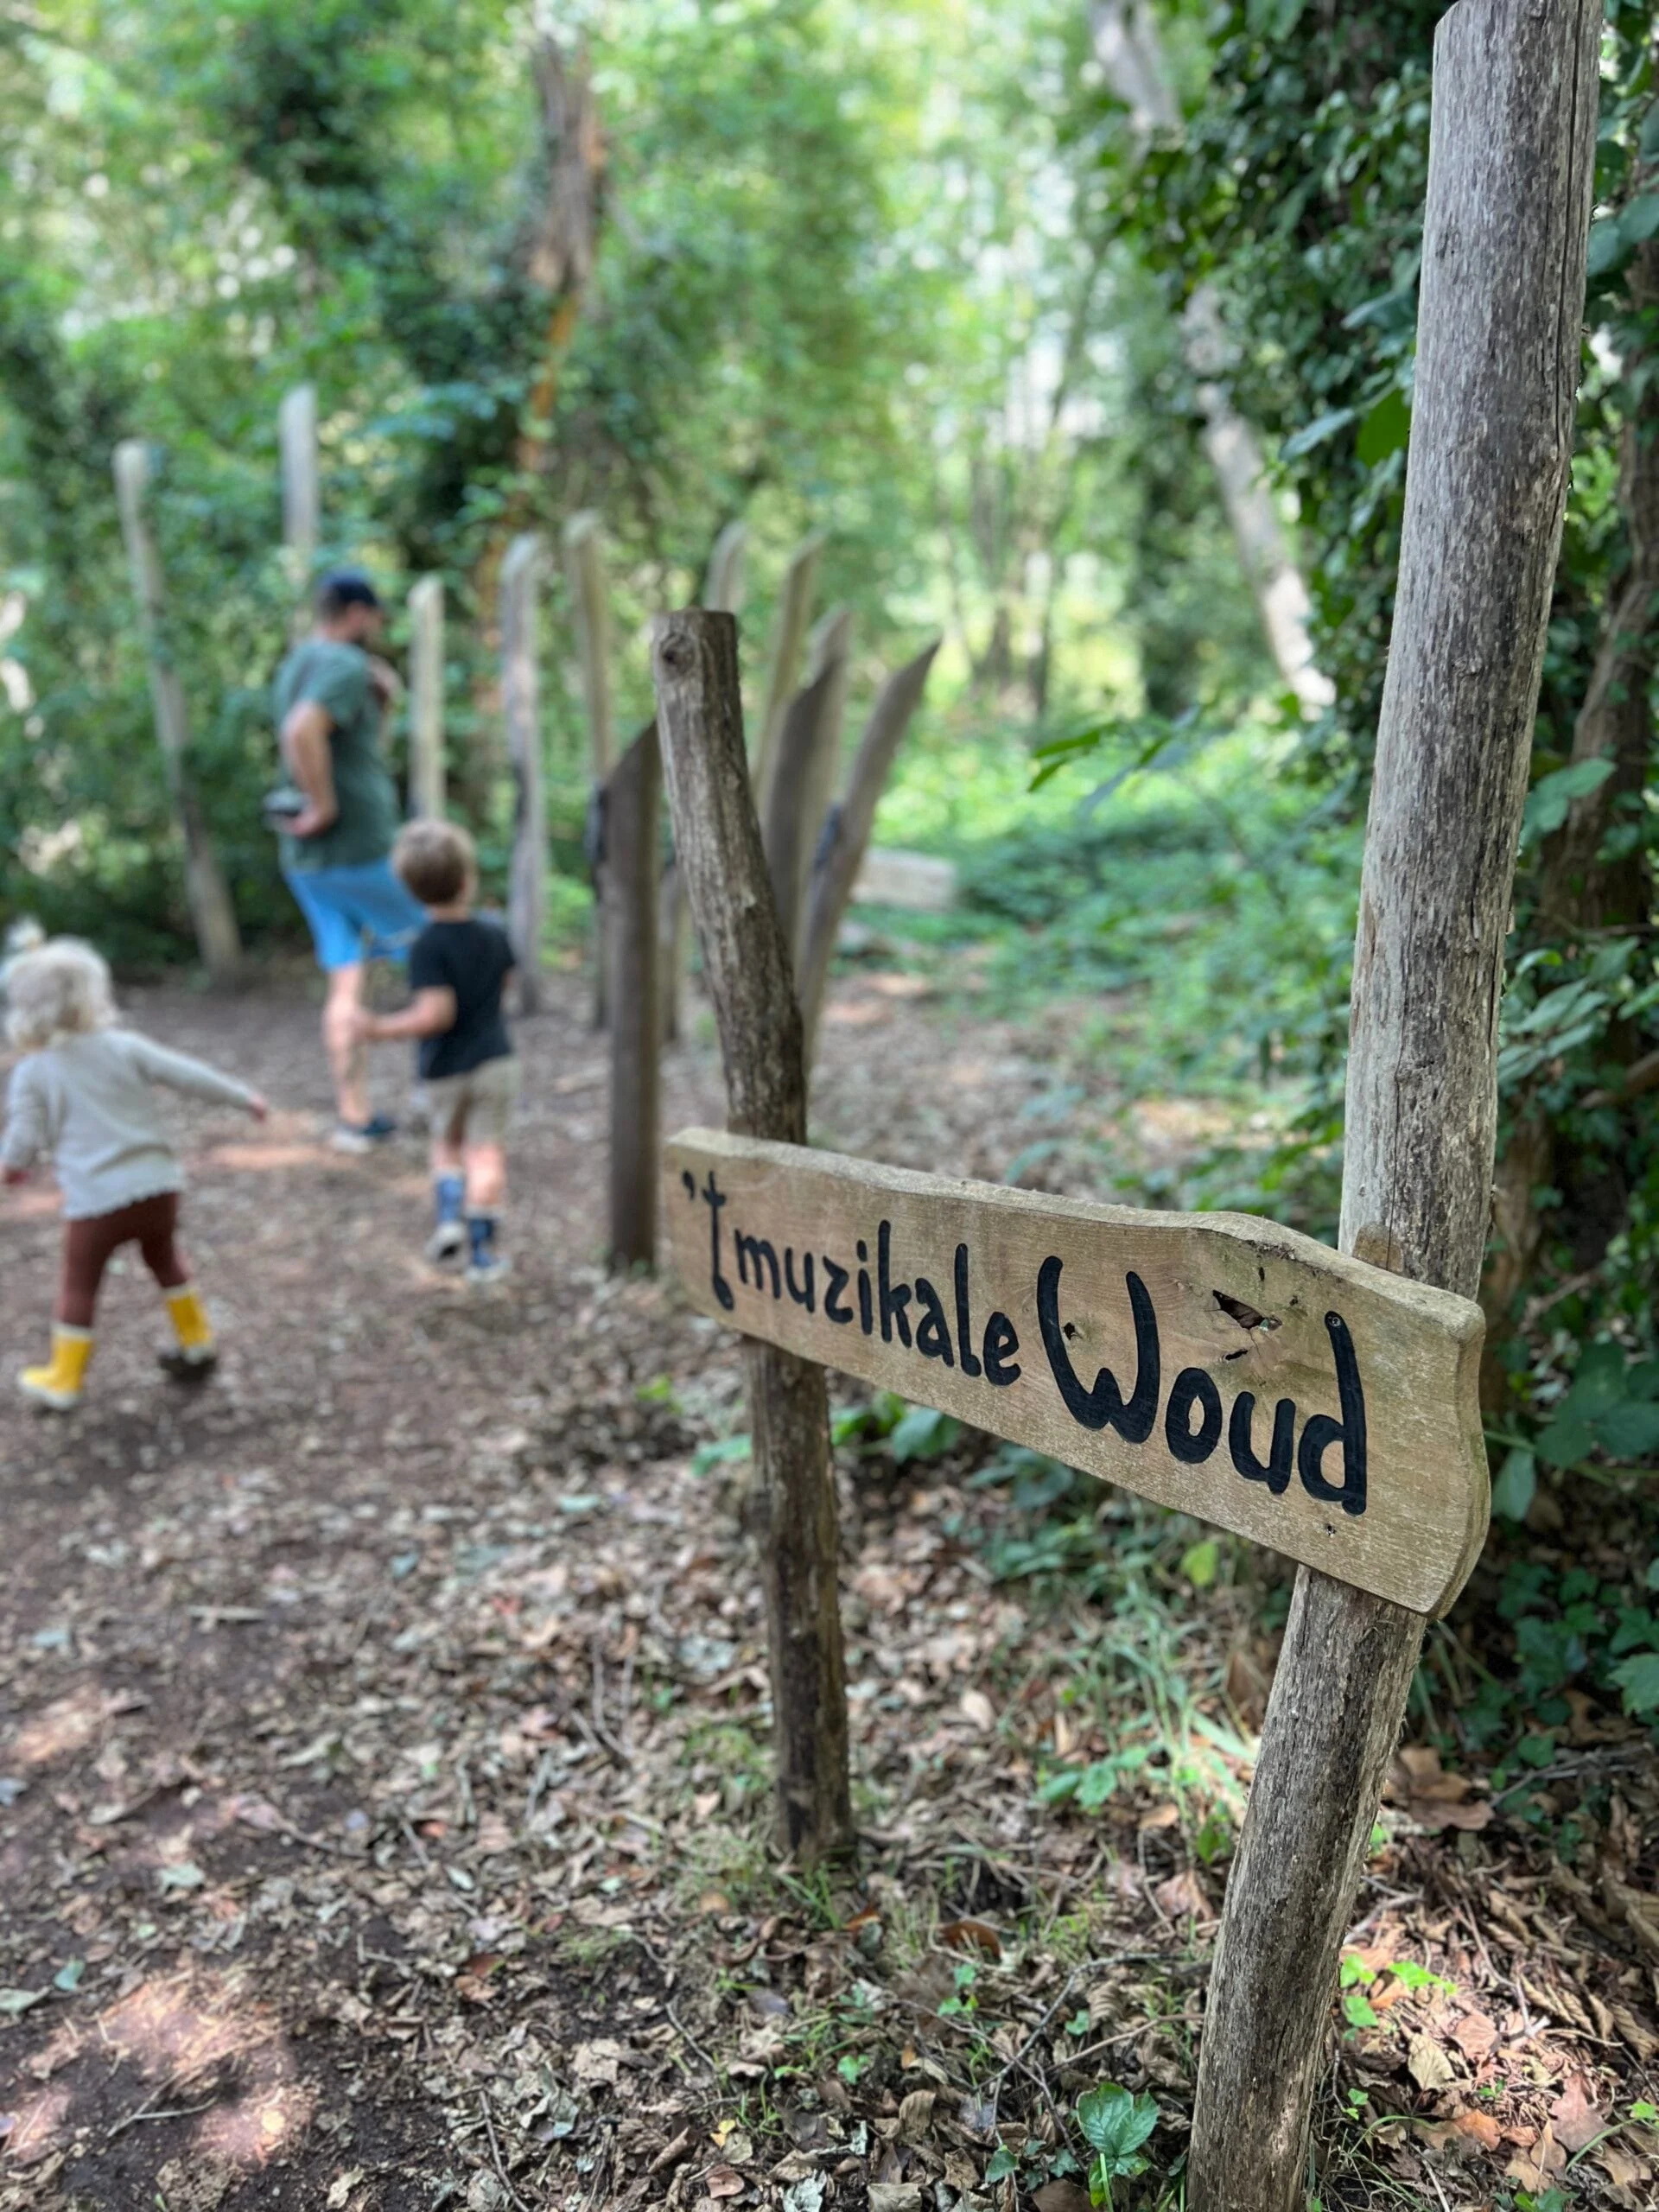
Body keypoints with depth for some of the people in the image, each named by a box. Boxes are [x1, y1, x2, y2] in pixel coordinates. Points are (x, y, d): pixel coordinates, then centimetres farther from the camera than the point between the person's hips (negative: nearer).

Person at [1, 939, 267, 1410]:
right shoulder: (125, 1047, 1)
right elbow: (188, 1075, 2)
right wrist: (243, 1096, 13)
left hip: (94, 1200, -2)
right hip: (157, 1185, 2)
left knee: (79, 1285, 14)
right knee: (164, 1257, 26)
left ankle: (63, 1381, 23)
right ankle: (197, 1344, 34)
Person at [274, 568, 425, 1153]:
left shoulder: (295, 666, 17)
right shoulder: (345, 666, -14)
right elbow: (302, 732, -33)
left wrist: (381, 697, 10)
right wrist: (325, 806, -24)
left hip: (309, 862, 9)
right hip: (361, 851, -8)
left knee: (346, 985, 10)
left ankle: (354, 1117, 12)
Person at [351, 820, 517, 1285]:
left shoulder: (427, 947, -17)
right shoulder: (494, 936, -2)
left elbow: (435, 1014, -23)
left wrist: (380, 1028, -13)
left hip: (445, 1070, -2)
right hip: (495, 1061, 2)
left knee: (447, 1144, 22)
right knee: (485, 1152, 6)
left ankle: (449, 1215, 3)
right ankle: (483, 1252, 8)